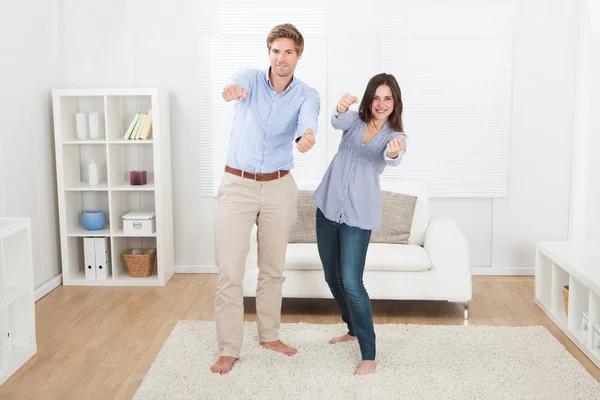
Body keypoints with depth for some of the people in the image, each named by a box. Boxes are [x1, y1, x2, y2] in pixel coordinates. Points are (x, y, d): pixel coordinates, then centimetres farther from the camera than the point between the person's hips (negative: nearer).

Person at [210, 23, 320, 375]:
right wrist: (231, 91, -57)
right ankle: (229, 349, 8)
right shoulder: (251, 78, -5)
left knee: (273, 269, 13)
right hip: (238, 185, -1)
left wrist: (306, 136, -52)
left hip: (279, 188, 2)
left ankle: (269, 335, 31)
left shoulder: (307, 94, -3)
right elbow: (237, 85, -30)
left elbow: (308, 119, -26)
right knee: (230, 272, -3)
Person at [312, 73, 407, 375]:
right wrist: (341, 109, -44)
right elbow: (338, 123, -20)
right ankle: (354, 329, 38)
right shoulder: (355, 120, 5)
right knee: (332, 277, 15)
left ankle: (369, 356, -5)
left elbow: (393, 158, -26)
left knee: (351, 282, -13)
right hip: (328, 205, 4)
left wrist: (393, 153, -51)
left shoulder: (395, 135, -2)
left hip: (358, 213, -4)